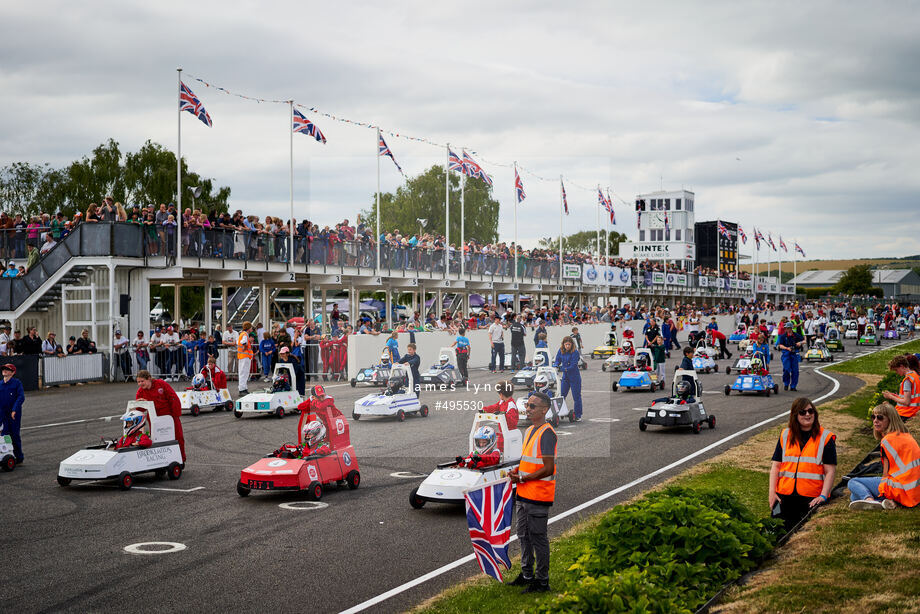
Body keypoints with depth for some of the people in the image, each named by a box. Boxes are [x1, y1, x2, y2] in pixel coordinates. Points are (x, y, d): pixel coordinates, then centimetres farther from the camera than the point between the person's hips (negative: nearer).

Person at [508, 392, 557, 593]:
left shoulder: (547, 433, -16)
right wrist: (517, 470, 7)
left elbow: (548, 469, -20)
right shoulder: (529, 431, 14)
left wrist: (523, 478, -16)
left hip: (538, 495, -10)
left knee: (538, 538, -2)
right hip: (524, 494, 10)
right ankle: (527, 575, 30)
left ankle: (542, 581, 7)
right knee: (524, 536, 17)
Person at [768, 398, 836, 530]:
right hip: (785, 495, 3)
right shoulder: (785, 435, 14)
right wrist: (772, 492, 0)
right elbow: (776, 466, 12)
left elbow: (830, 471, 0)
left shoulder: (825, 437, 5)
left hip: (812, 497, -3)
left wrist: (823, 496, -12)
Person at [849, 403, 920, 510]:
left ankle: (869, 499, -28)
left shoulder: (888, 440, -12)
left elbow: (886, 474, -8)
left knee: (852, 483, 2)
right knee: (853, 497, 12)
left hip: (901, 491, -9)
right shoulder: (906, 436, 16)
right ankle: (885, 502, -13)